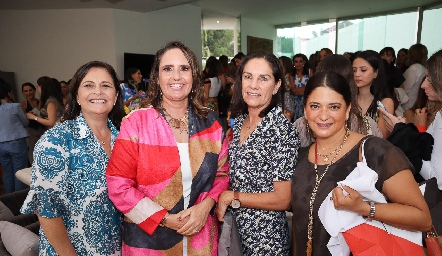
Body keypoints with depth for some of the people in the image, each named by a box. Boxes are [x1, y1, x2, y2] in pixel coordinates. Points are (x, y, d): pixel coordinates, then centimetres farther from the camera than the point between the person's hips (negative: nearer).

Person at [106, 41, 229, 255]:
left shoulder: (210, 123, -2)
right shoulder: (136, 123, -12)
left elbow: (222, 173, 4)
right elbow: (119, 186, -12)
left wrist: (206, 206, -12)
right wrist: (165, 219, -15)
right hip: (148, 239, -2)